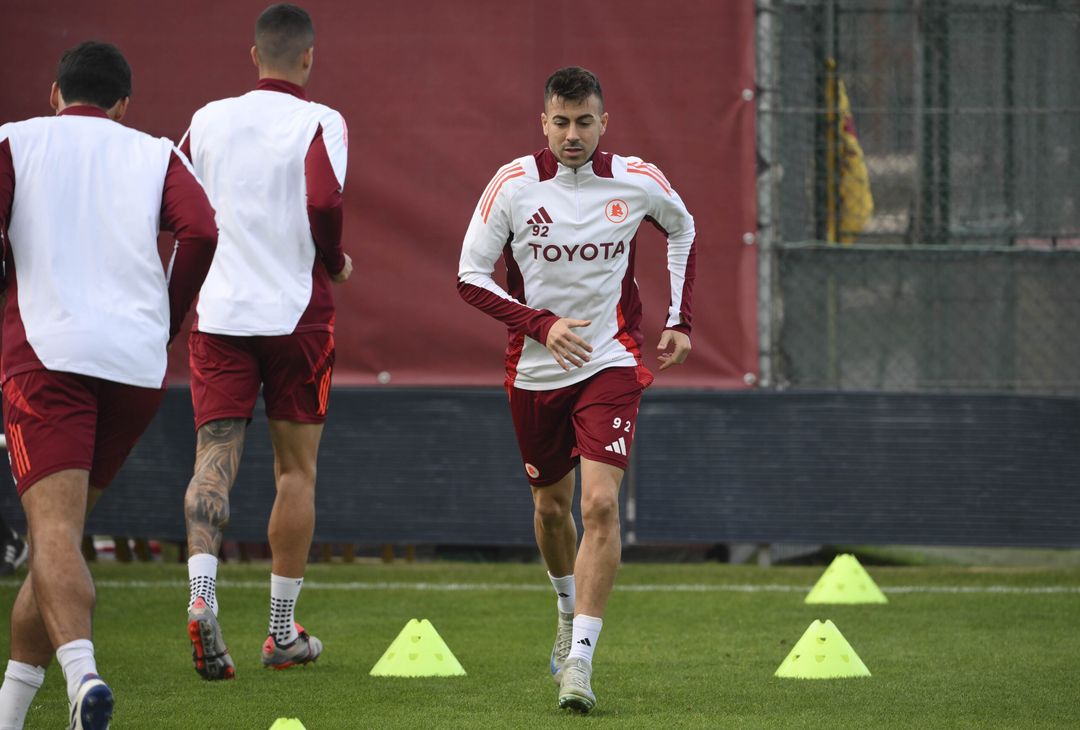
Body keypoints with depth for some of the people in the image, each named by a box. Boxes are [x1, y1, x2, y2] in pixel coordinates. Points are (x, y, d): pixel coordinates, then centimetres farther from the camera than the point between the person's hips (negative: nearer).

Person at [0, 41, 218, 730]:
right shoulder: (156, 155, 16)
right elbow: (200, 234, -1)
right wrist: (164, 324, 11)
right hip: (139, 364, 3)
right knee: (64, 529, 16)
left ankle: (83, 673, -40)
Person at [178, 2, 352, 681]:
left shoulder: (209, 120, 6)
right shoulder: (322, 123, -7)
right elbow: (324, 202, -21)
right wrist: (336, 261, -2)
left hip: (218, 314, 2)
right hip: (297, 313, -2)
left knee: (214, 460, -2)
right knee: (296, 470, 10)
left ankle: (202, 593, -27)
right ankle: (283, 631, 15)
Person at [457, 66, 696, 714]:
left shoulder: (638, 183, -7)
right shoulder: (514, 185, -10)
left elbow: (683, 229, 15)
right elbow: (471, 277, -6)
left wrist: (680, 320, 10)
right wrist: (542, 324, -19)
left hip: (611, 364, -2)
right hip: (535, 369, 2)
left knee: (601, 504, -17)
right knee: (551, 504, 17)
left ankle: (580, 659, -20)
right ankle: (569, 608, 47)